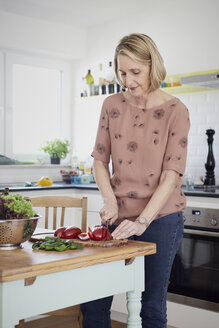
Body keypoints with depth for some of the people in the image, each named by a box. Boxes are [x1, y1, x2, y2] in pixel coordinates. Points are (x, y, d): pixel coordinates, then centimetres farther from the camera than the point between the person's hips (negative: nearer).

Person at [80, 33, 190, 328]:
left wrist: (142, 221, -21)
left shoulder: (175, 111, -6)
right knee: (92, 301, 4)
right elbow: (100, 159, 9)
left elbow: (172, 173, -12)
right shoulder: (112, 106, 5)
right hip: (120, 216, 3)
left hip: (161, 218, -3)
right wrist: (110, 199, -8)